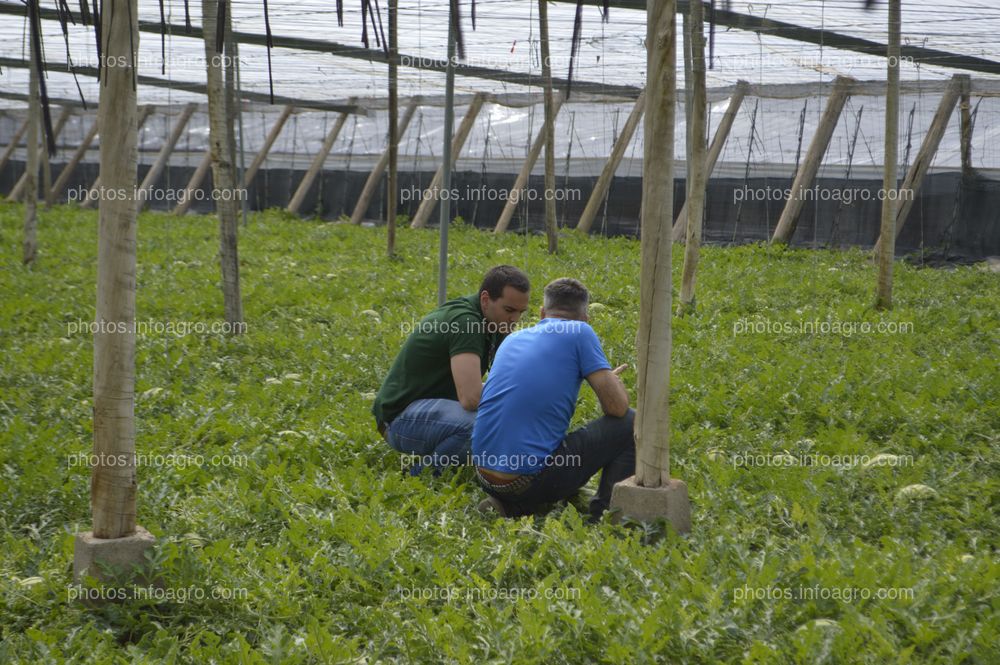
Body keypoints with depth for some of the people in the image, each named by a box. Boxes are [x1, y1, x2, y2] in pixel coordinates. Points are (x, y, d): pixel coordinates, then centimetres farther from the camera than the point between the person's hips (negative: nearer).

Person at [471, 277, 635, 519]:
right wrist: (612, 380, 20)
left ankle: (510, 507, 14)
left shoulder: (513, 338, 18)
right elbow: (616, 407, -5)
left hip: (485, 476, 6)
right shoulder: (579, 333, -1)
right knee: (630, 424, 11)